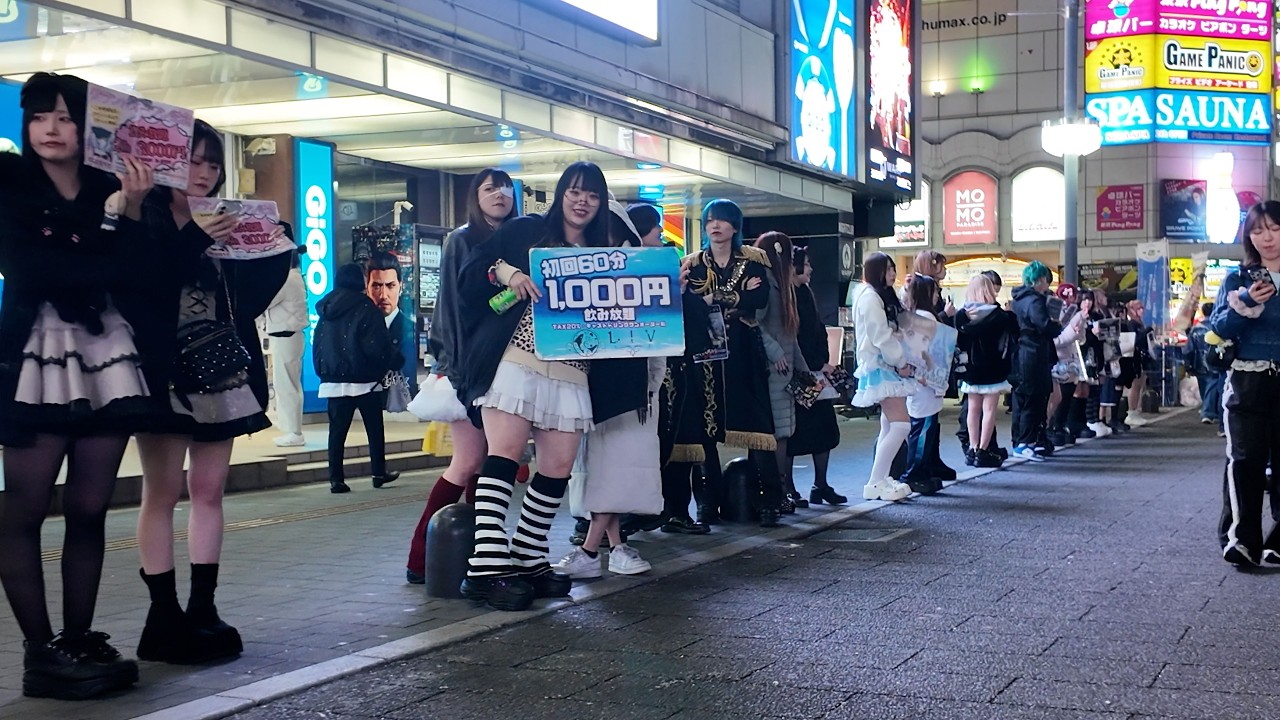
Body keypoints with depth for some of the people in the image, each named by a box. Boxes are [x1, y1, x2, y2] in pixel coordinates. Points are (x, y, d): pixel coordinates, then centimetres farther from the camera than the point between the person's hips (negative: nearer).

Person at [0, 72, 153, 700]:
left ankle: (80, 641, 12)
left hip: (107, 360, 4)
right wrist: (103, 268, -7)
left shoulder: (112, 190, 11)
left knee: (89, 510, 5)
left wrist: (134, 215, -11)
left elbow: (137, 279, 0)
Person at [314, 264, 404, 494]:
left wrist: (323, 373, 19)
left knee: (337, 430, 3)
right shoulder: (366, 309, -9)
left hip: (334, 381, 5)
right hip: (364, 380, -5)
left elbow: (316, 346, 12)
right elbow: (378, 346, -13)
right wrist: (396, 361, 3)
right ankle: (379, 473, 13)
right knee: (375, 428, 8)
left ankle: (336, 478, 0)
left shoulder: (326, 312, 10)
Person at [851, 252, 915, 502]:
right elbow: (880, 336, -18)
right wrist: (902, 362, -11)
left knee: (889, 427, 8)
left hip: (889, 367, 10)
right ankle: (874, 484, -14)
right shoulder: (869, 296, -13)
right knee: (900, 425, -15)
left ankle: (881, 480, 10)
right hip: (880, 367, -10)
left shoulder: (885, 296, 19)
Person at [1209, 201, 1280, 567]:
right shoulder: (1239, 278, 8)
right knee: (1245, 459, -10)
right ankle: (1240, 538, -11)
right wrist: (1246, 302, -17)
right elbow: (1218, 327, -2)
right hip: (1247, 382, -1)